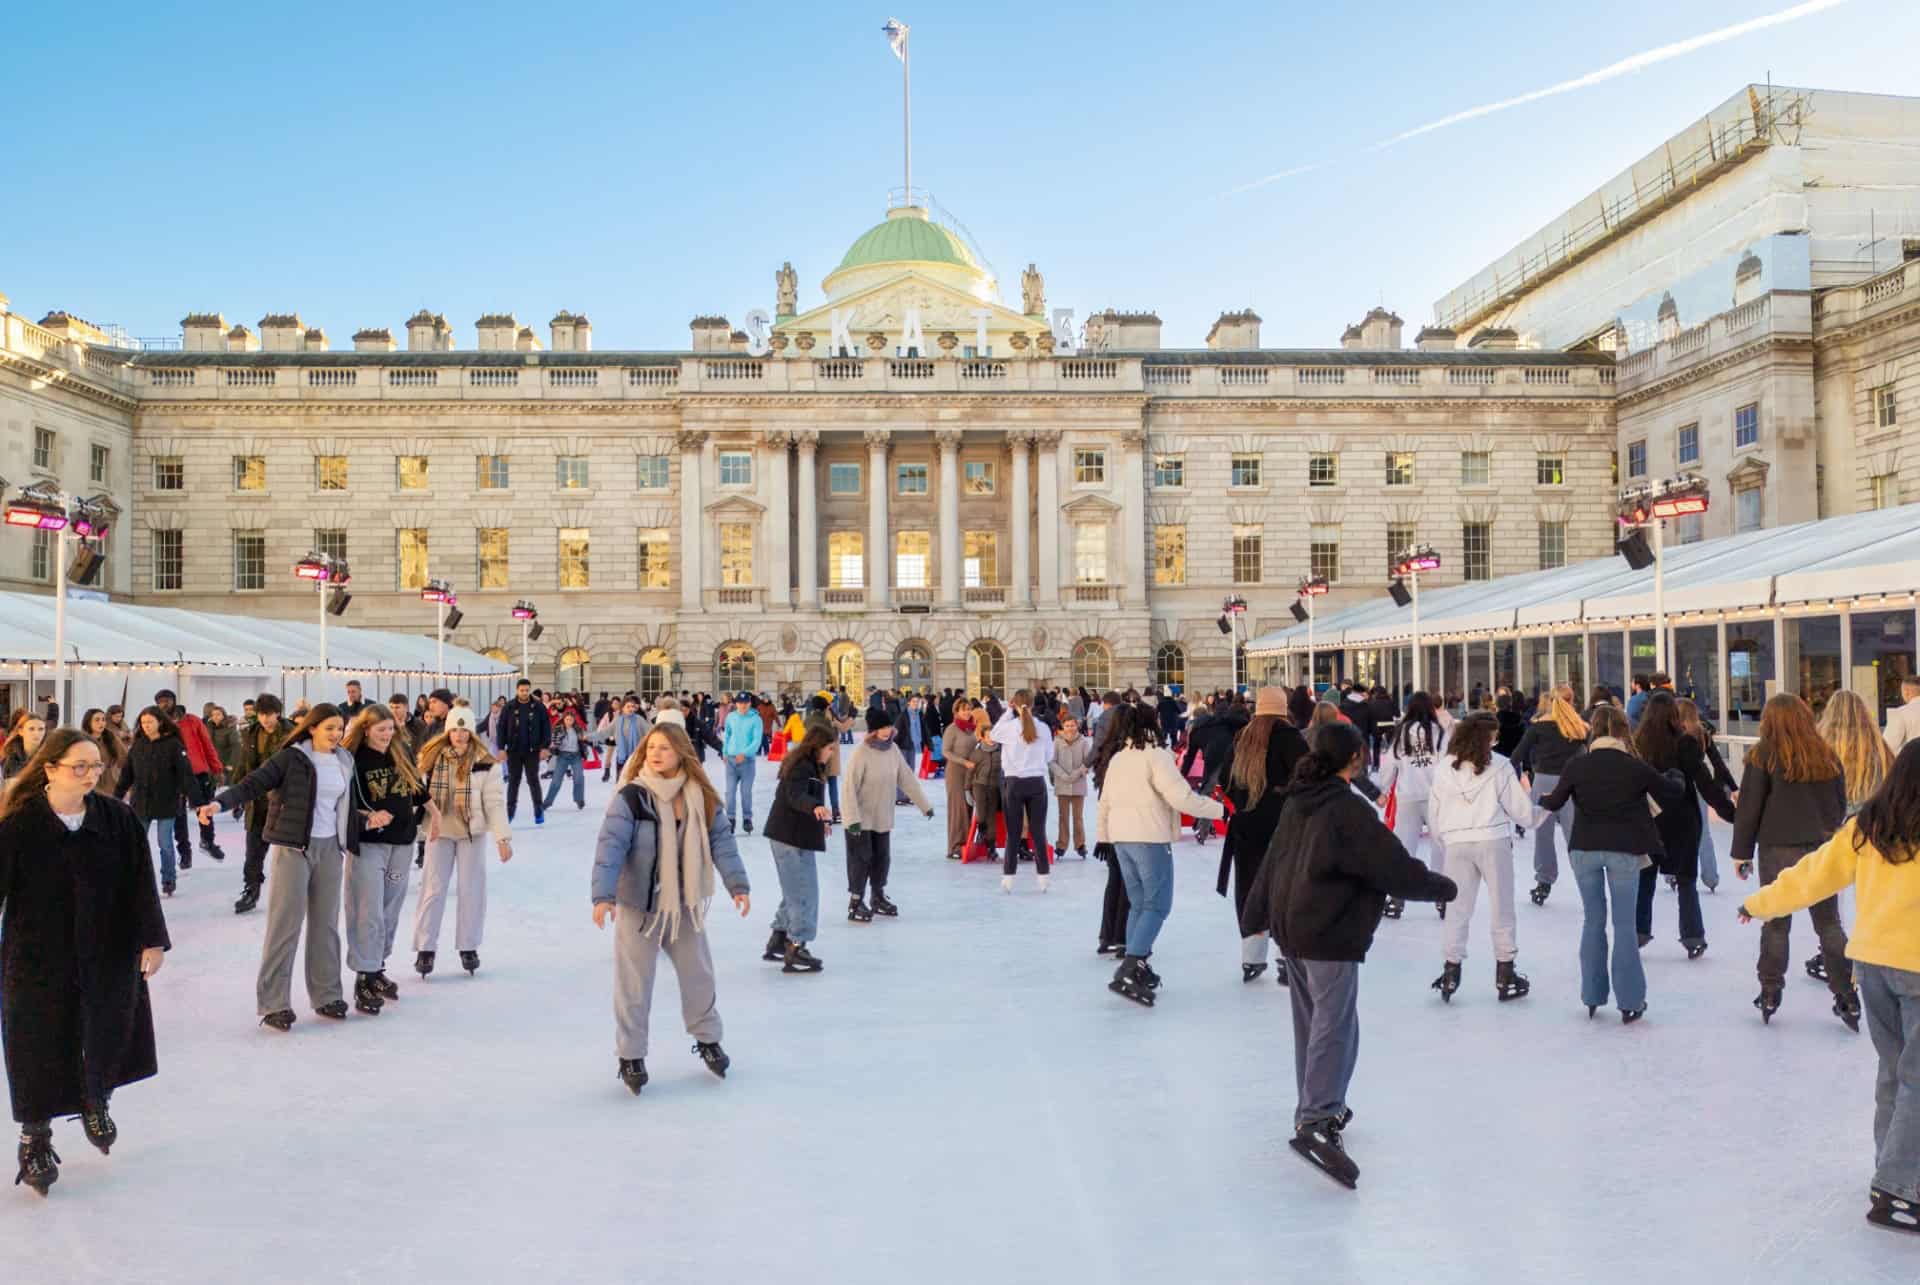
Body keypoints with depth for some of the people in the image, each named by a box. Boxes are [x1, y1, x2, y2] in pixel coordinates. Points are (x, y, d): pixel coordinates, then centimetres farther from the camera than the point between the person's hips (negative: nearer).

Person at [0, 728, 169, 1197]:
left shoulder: (118, 818, -7)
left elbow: (140, 883, -4)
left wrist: (151, 939, -5)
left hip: (108, 955, 3)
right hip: (38, 959, -3)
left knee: (106, 1040, 17)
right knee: (40, 1050, 5)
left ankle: (95, 1103, 46)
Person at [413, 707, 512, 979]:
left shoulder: (484, 763, -10)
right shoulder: (432, 758, -4)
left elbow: (495, 802, -10)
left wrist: (503, 837, -15)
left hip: (472, 832, -1)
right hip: (439, 832, 1)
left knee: (471, 889, 5)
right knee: (433, 889, 3)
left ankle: (469, 947, 18)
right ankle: (425, 949, 11)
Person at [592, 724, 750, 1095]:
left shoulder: (701, 798, -5)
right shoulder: (630, 797, -18)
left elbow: (721, 841, -3)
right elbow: (610, 847, -23)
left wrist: (737, 885, -10)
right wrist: (603, 895, -33)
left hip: (685, 905, 4)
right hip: (638, 905, -4)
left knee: (699, 975, 17)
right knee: (634, 985, 5)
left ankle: (707, 1039, 38)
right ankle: (631, 1056, 22)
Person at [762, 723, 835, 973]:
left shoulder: (806, 765, 13)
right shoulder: (803, 767, -18)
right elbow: (796, 796, -36)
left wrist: (819, 821, 43)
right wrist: (816, 807, -56)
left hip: (787, 835, 11)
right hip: (794, 838, -11)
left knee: (795, 891, 20)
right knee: (805, 894, -6)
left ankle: (778, 941, 27)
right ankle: (795, 950, -4)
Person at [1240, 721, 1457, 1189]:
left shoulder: (1297, 803, 8)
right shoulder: (1350, 810, -17)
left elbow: (1272, 862, 16)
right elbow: (1398, 869, -15)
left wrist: (1254, 917, 26)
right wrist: (1443, 887, 3)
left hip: (1291, 929, 9)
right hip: (1330, 936, -9)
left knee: (1312, 1024, 19)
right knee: (1335, 1029, -8)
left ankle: (1318, 1109, 31)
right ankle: (1316, 1121, -18)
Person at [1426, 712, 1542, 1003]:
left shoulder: (1443, 769, 7)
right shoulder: (1499, 766, -2)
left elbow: (1433, 815, 9)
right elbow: (1521, 811, 0)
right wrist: (1528, 795, 20)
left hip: (1456, 844, 3)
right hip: (1493, 841, -2)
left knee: (1458, 910, 12)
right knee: (1502, 910, 9)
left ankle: (1451, 971, 10)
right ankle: (1505, 976, 14)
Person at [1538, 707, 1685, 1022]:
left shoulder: (1576, 765, -5)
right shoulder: (1635, 767, -7)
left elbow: (1555, 802, 5)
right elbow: (1675, 795, 5)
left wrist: (1540, 800, 27)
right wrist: (1675, 777, 27)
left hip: (1584, 849, 1)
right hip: (1624, 851, -1)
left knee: (1593, 921, 13)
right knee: (1624, 925, 5)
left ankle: (1592, 997, 18)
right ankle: (1630, 1001, 8)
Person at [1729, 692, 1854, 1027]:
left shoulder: (1763, 756, -7)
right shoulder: (1827, 755, 4)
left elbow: (1748, 807, -7)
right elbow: (1841, 805, 14)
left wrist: (1742, 852, 1)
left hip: (1778, 850, -3)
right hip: (1824, 851, 3)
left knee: (1775, 923, 7)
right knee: (1829, 924, 10)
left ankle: (1770, 993, 12)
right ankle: (1847, 998, 10)